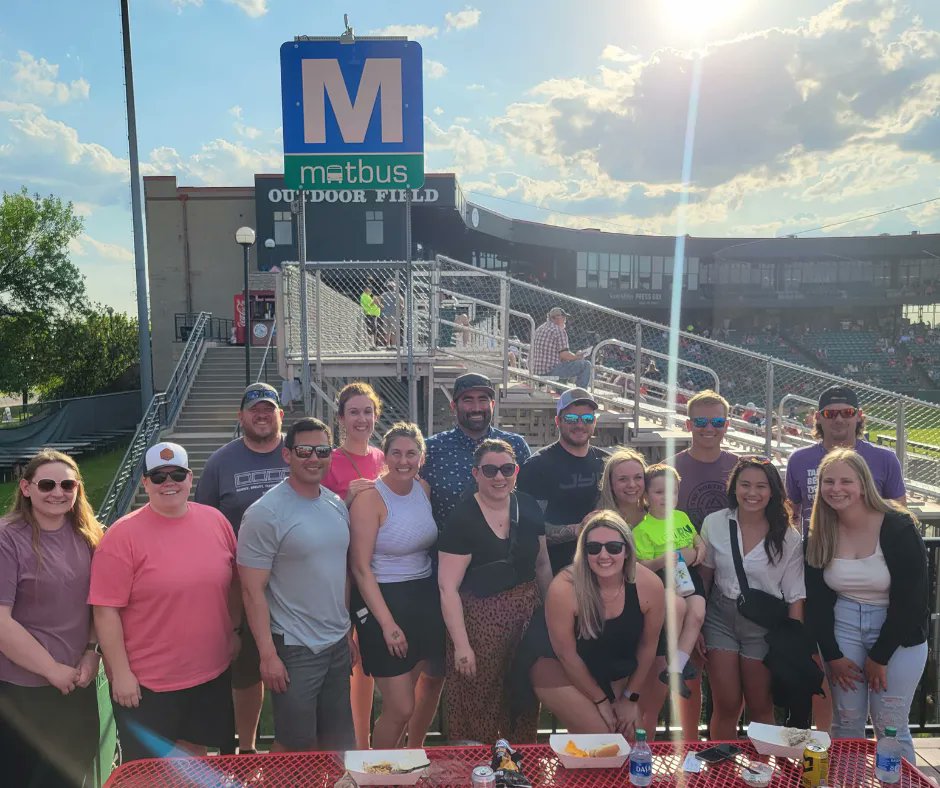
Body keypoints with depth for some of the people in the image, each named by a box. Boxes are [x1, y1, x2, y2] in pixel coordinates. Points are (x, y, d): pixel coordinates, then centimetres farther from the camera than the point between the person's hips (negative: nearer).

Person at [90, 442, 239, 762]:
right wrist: (120, 673, -13)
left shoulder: (216, 520, 0)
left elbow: (232, 582, 11)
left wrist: (234, 631, 11)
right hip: (147, 685, -4)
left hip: (213, 674, 4)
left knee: (195, 753, 21)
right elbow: (106, 611, -13)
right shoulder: (123, 535, -14)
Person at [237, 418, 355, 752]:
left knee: (336, 740, 18)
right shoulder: (264, 514, -15)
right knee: (295, 746, 7)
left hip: (338, 645, 6)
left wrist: (348, 632, 13)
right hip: (294, 649, -6)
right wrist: (268, 654, -18)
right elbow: (253, 591, -16)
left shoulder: (337, 505, 5)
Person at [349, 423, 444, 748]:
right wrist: (388, 624, -17)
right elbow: (361, 568, -16)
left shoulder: (424, 489, 4)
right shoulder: (370, 499, -15)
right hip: (384, 600, -6)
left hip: (426, 598, 6)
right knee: (401, 709, -2)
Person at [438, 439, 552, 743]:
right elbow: (448, 587, -15)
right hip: (481, 618, -5)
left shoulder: (529, 509, 1)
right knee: (479, 705, 4)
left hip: (528, 615, 5)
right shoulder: (462, 519, -15)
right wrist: (461, 645, -17)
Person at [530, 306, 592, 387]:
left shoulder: (539, 329, 16)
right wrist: (576, 356, 4)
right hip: (551, 371, -9)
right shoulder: (559, 331, -10)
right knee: (586, 364, -4)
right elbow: (564, 355, -17)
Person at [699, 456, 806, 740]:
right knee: (726, 706, 5)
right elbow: (704, 577, 4)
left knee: (761, 708, 12)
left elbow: (795, 597, -5)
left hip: (763, 625, -1)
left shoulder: (788, 537, -9)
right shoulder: (714, 524, -5)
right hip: (720, 618, 1)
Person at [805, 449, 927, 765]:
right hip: (843, 628, 3)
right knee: (846, 722, 5)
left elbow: (910, 597, -14)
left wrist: (879, 656, -11)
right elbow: (816, 600, 2)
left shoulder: (898, 527, -14)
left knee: (890, 726, -1)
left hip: (898, 633, -3)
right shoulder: (820, 535, -2)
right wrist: (831, 655, -3)